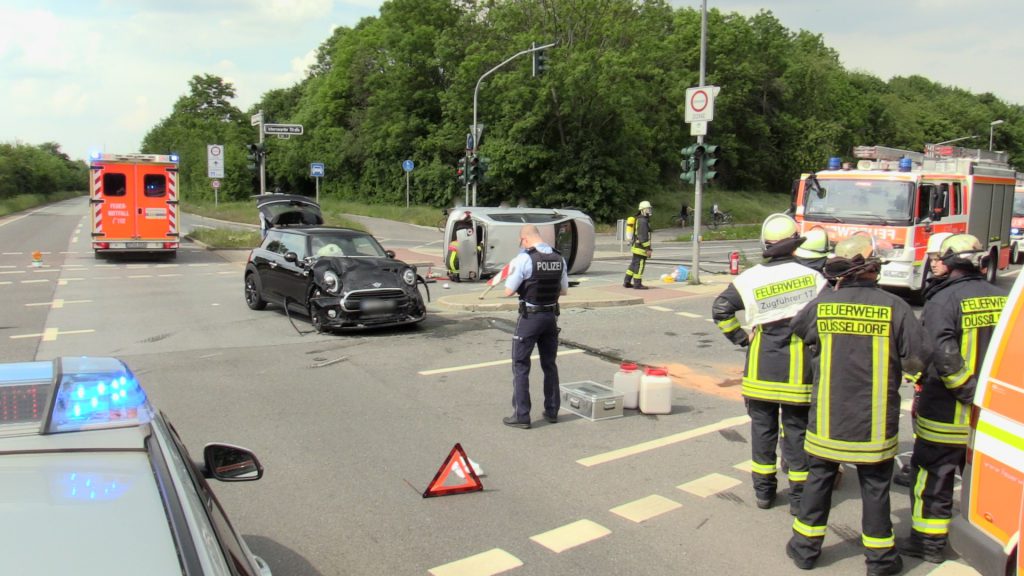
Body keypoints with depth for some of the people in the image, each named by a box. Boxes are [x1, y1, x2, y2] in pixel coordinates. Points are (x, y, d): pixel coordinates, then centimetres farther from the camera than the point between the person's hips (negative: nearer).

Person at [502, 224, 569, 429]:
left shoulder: (524, 258, -15)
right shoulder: (559, 258, 2)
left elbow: (509, 291, -12)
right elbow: (564, 291, 12)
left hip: (530, 317, -5)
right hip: (551, 316, 6)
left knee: (520, 366, 5)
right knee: (549, 364, 18)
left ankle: (521, 415, 6)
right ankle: (552, 411, 25)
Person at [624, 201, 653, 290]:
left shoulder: (639, 219, 16)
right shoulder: (643, 221, -17)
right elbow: (643, 237, -22)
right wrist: (648, 249, -22)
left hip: (636, 246, 10)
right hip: (640, 248, -10)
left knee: (634, 264, 14)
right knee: (639, 265, -4)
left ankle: (627, 282, 17)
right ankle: (637, 284, 1)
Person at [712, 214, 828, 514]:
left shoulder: (751, 278, -4)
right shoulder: (813, 277, -6)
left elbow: (720, 309, -4)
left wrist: (740, 337, 4)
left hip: (761, 364, 1)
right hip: (798, 367, -1)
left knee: (762, 427, 13)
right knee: (797, 429, 8)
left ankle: (763, 490, 22)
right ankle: (799, 495, 15)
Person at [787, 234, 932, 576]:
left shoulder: (822, 304, -6)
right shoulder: (894, 307, -11)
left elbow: (796, 330, 12)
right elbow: (920, 356, -9)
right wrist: (895, 368, 10)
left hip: (828, 418, 1)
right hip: (874, 421, -1)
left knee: (818, 479, 15)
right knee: (875, 486, 11)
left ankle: (806, 547, 24)